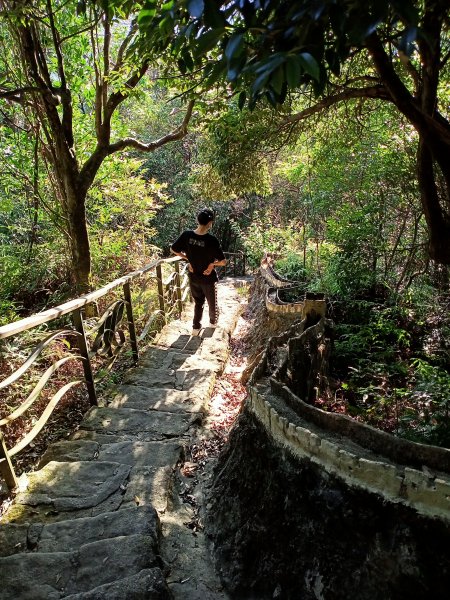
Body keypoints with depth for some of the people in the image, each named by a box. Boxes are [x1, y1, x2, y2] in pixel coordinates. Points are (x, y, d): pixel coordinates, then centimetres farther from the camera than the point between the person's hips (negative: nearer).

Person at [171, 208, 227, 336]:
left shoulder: (186, 235, -14)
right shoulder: (211, 240, -26)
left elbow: (173, 249, 0)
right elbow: (223, 262, -23)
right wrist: (213, 263, -4)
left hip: (193, 277, 3)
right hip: (208, 278, -3)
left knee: (198, 302, 24)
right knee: (212, 302, 23)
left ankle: (196, 327, 25)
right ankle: (213, 322, 44)